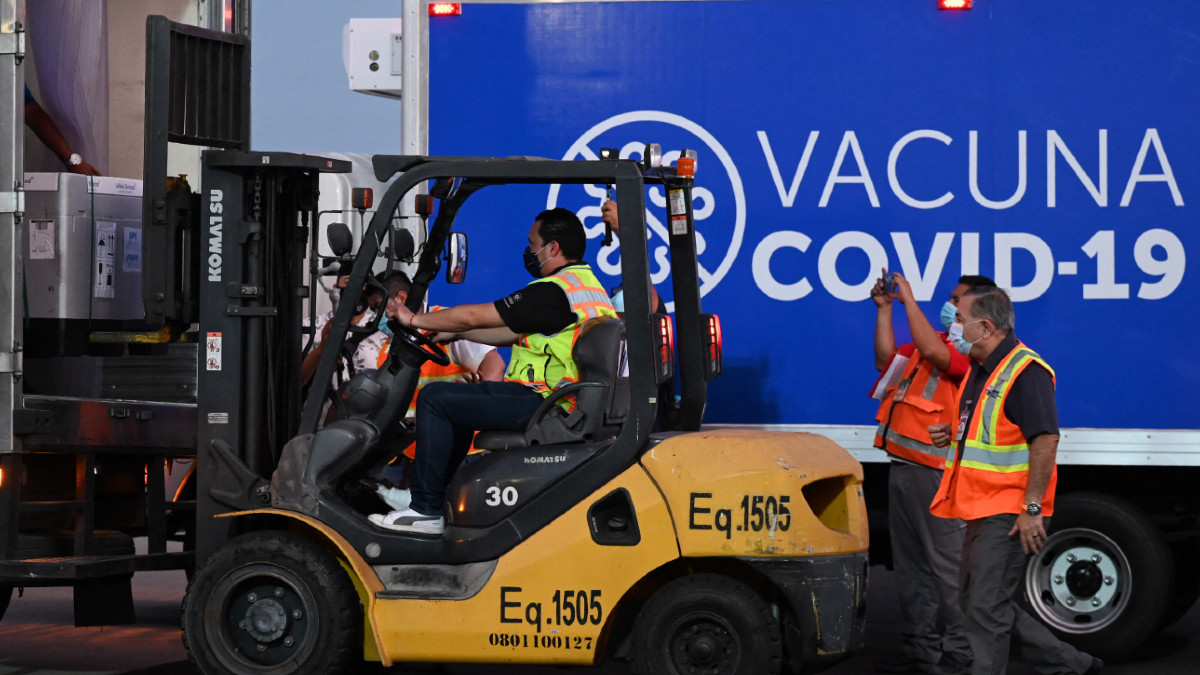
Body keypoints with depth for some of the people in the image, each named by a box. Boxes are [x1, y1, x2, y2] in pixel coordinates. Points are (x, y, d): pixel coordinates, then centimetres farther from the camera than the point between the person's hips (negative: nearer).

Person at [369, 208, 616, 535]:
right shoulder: (588, 285, 16)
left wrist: (414, 319, 2)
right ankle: (438, 493, 25)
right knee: (459, 399, 25)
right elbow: (512, 333, 24)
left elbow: (473, 316, -12)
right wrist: (454, 333, 25)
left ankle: (426, 509, -3)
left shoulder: (553, 292, -17)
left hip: (541, 406, -11)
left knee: (436, 398, -7)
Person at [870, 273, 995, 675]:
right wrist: (884, 309, 12)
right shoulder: (938, 341, 20)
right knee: (910, 563, 12)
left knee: (944, 563, -6)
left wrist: (909, 299, -18)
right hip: (904, 465, 9)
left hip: (935, 471, -9)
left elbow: (933, 353, -26)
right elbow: (887, 359, 21)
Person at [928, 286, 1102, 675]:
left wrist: (1032, 508, -26)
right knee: (974, 599, 14)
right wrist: (951, 435, 9)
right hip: (983, 511, 11)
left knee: (987, 608, -8)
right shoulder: (981, 370, 16)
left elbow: (1045, 439, -23)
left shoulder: (1024, 372, -16)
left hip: (1009, 515, -11)